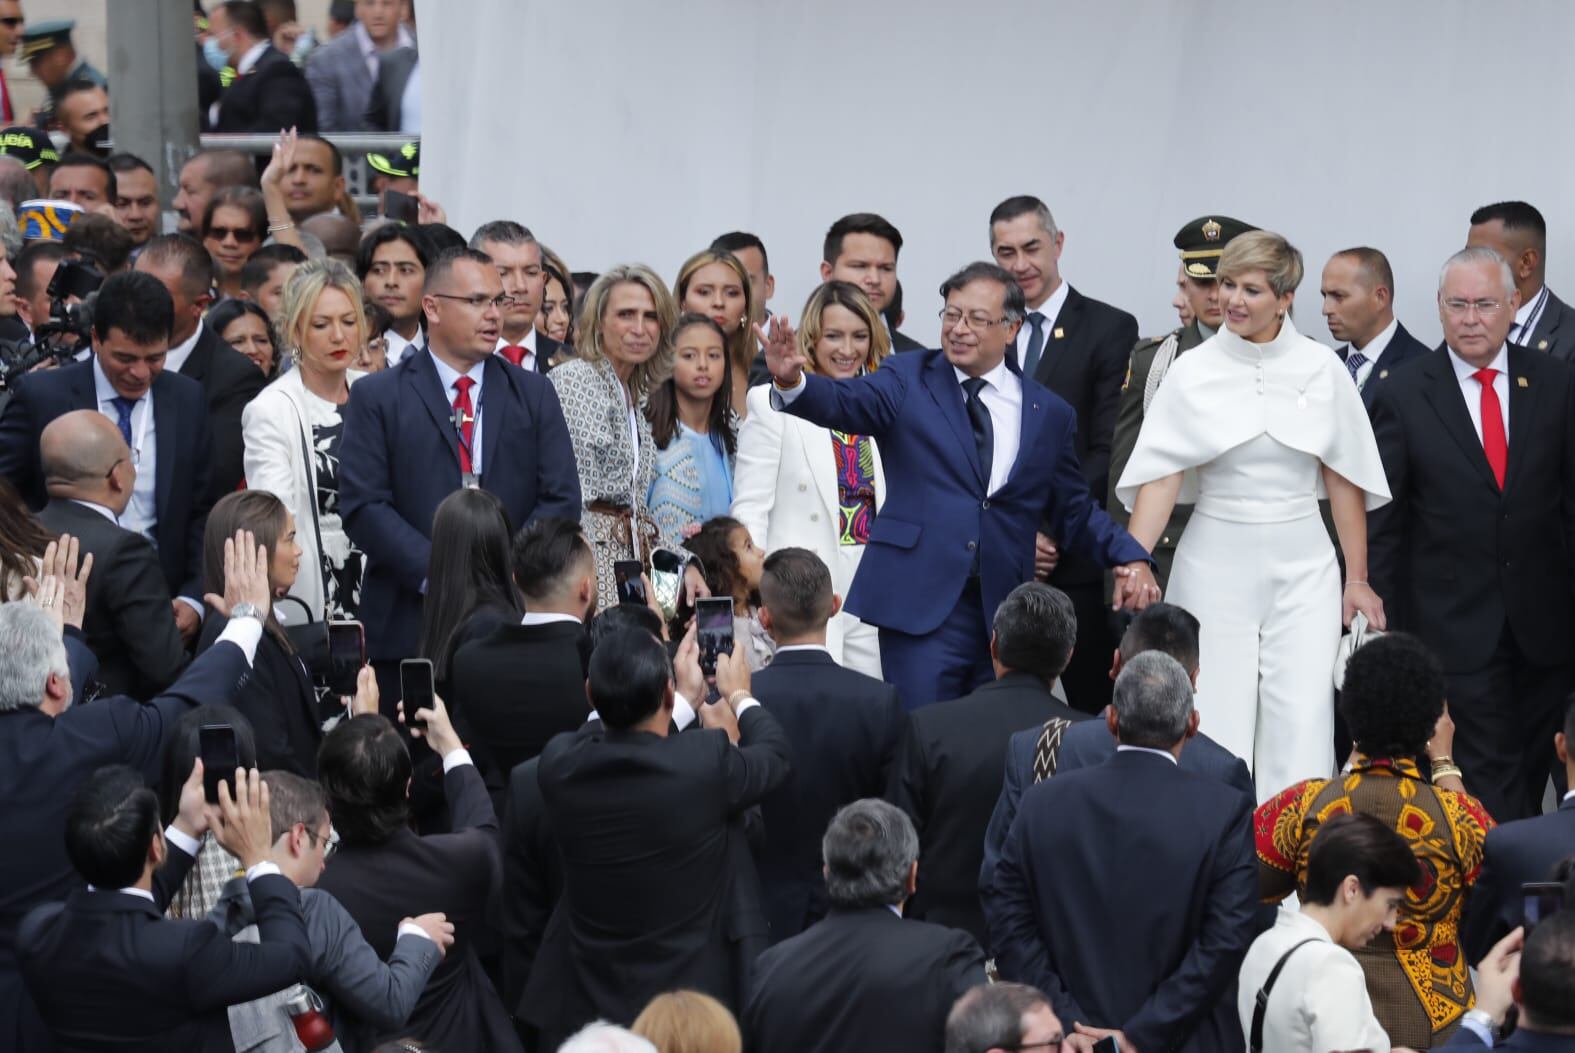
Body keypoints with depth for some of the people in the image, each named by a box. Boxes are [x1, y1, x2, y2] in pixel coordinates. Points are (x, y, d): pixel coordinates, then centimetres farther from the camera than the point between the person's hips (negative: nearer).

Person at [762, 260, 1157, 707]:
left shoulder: (1048, 414, 12)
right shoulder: (908, 381, 5)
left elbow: (1073, 511, 17)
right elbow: (845, 403, -13)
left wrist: (1130, 556, 1)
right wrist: (793, 381, -34)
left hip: (1004, 611, 3)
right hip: (920, 602, -3)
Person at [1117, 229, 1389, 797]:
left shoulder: (1321, 369, 0)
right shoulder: (1193, 372, -1)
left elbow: (1343, 479, 4)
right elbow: (1163, 476, -5)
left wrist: (1357, 580, 6)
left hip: (1302, 565, 0)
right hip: (1217, 564, 0)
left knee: (1301, 729, -5)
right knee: (1218, 732, 1)